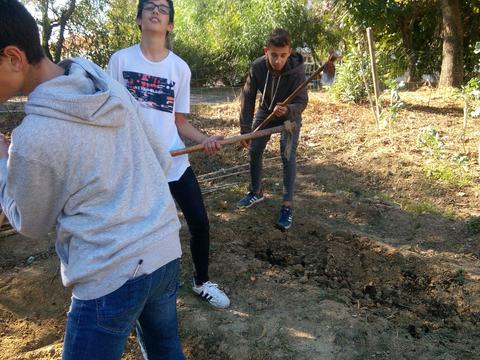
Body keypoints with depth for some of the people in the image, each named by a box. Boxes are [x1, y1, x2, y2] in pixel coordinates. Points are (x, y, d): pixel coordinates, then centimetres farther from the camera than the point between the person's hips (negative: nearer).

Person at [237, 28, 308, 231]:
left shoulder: (297, 69, -32)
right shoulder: (257, 67, -25)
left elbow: (302, 102, -31)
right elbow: (247, 97, -19)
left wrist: (287, 110, -54)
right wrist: (245, 129, -21)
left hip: (289, 114, -3)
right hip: (265, 111, 4)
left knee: (288, 155, -16)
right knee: (254, 151, 5)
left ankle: (287, 205, -11)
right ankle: (256, 192, 26)